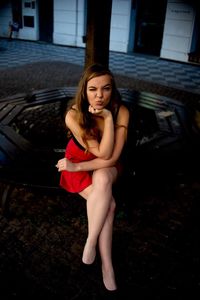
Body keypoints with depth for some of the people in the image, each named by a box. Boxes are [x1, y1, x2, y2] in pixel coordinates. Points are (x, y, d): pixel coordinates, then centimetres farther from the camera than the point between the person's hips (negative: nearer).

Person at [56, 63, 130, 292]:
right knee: (108, 204, -26)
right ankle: (106, 264, -10)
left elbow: (112, 157, -22)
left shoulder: (121, 111, -22)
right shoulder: (73, 115, -26)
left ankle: (90, 241, -18)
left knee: (102, 180, -35)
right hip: (78, 163, -1)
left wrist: (77, 167, -24)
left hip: (107, 167, 2)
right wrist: (108, 118, -36)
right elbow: (103, 152, -29)